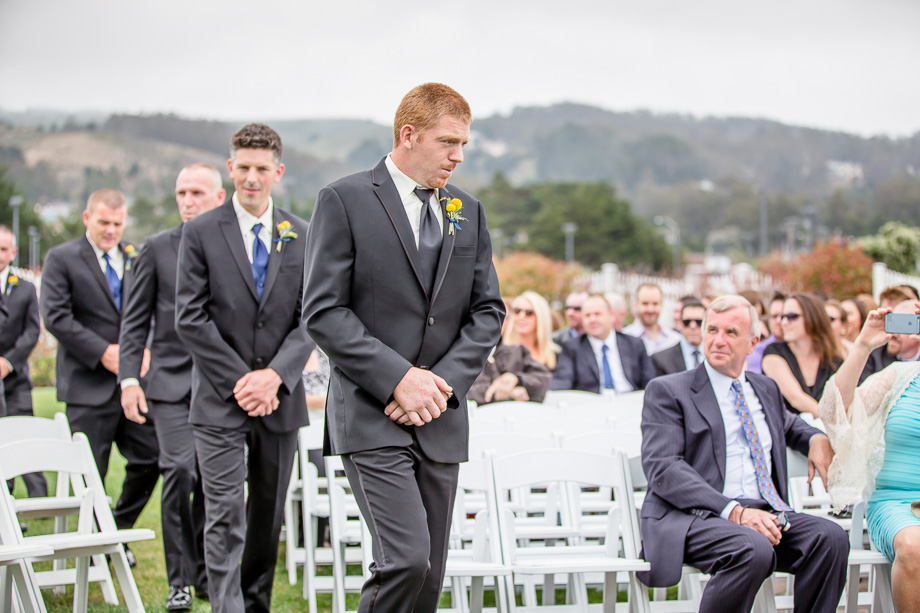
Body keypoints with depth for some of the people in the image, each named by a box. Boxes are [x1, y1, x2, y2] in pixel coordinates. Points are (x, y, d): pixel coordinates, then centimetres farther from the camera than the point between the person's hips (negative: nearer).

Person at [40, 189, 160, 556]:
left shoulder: (137, 259, 14)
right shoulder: (61, 259, 0)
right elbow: (55, 316, -9)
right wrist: (103, 352, -14)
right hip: (89, 384, -4)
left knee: (150, 457, 3)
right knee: (91, 471, 1)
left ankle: (119, 529, 22)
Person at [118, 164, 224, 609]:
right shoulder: (157, 248, 5)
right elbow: (135, 321, 5)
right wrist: (129, 378, -4)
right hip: (172, 382, -1)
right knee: (180, 470, -14)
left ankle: (206, 573, 18)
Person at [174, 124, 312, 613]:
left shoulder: (301, 237, 7)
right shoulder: (201, 232, 0)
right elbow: (190, 318, -5)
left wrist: (274, 376, -12)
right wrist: (239, 381, -12)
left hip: (279, 400, 3)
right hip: (220, 402, -3)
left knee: (269, 516, 12)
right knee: (225, 518, -9)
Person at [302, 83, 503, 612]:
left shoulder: (468, 211, 14)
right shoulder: (345, 200, -3)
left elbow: (488, 311, 12)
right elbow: (323, 311, -8)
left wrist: (444, 382, -4)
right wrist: (397, 379, -15)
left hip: (441, 420, 6)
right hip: (372, 419, -6)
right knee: (406, 560, -19)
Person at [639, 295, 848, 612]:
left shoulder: (766, 389, 23)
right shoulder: (667, 390, 3)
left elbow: (788, 424, 45)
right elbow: (663, 468, -9)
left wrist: (817, 438, 18)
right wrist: (733, 511, -22)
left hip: (764, 514, 6)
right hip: (695, 516, -6)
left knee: (830, 537, -23)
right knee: (753, 550, -36)